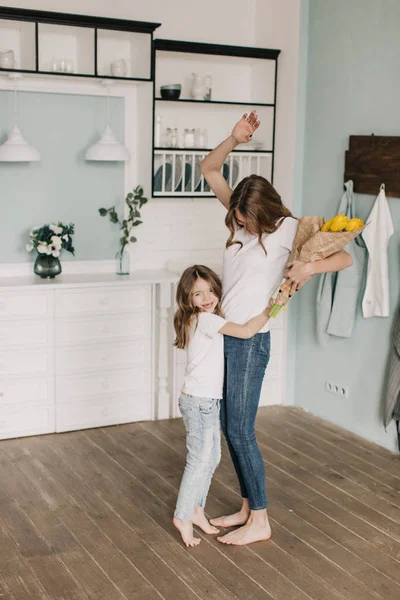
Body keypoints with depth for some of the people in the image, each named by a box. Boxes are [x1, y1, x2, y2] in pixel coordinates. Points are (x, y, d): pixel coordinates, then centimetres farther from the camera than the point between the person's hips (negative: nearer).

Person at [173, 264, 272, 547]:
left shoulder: (208, 318, 11)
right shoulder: (205, 320, -18)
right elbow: (247, 331, -25)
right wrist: (271, 308, -13)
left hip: (209, 400, 10)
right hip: (198, 402, -10)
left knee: (212, 457, 16)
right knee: (199, 460, -3)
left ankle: (196, 510, 27)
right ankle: (183, 516, 8)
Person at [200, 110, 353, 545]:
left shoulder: (287, 229, -12)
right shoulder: (240, 214, 4)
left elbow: (345, 257, -11)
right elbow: (208, 170, 7)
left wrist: (308, 267, -30)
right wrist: (234, 139, -10)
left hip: (249, 342, -7)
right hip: (224, 336, 7)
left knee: (239, 431, -2)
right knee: (230, 428, 13)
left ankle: (259, 521, 14)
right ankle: (248, 507, 28)